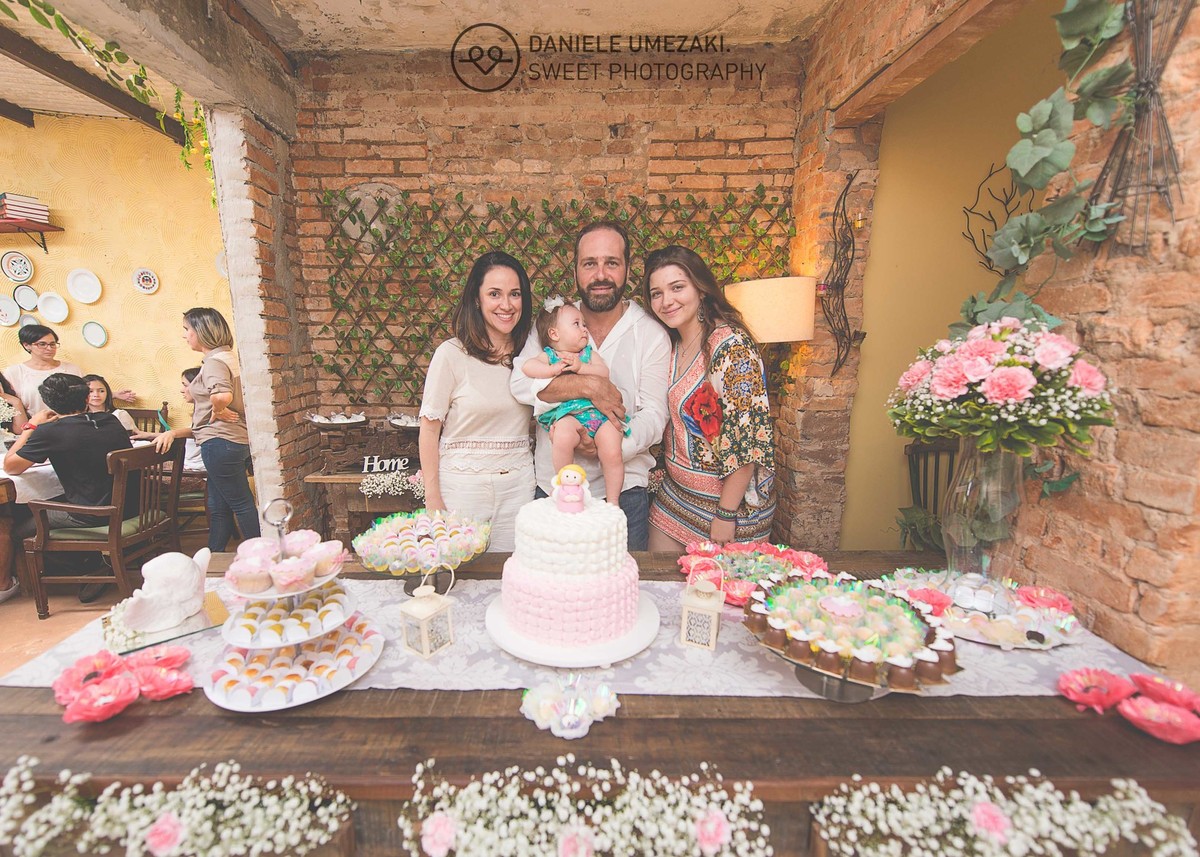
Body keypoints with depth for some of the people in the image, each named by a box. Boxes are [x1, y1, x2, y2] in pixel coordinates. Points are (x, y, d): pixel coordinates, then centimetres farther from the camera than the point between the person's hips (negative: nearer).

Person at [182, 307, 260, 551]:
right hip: (237, 439, 10)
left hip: (220, 441, -10)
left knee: (241, 504, -2)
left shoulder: (214, 361, -15)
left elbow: (222, 395, -36)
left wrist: (217, 412, -16)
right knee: (218, 508, 17)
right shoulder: (228, 356, 15)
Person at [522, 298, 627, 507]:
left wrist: (581, 367, -8)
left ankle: (613, 501, 3)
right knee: (563, 436, -35)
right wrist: (553, 369, -10)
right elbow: (527, 367, -3)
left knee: (612, 452, -17)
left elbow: (604, 373, 6)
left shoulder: (589, 353, 22)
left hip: (597, 410, 3)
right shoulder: (549, 355, 14)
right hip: (567, 414, -3)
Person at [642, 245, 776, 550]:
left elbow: (747, 439, -22)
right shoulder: (671, 345, 3)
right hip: (674, 496, 7)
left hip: (728, 500, -7)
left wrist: (726, 517, -19)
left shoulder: (732, 345, -20)